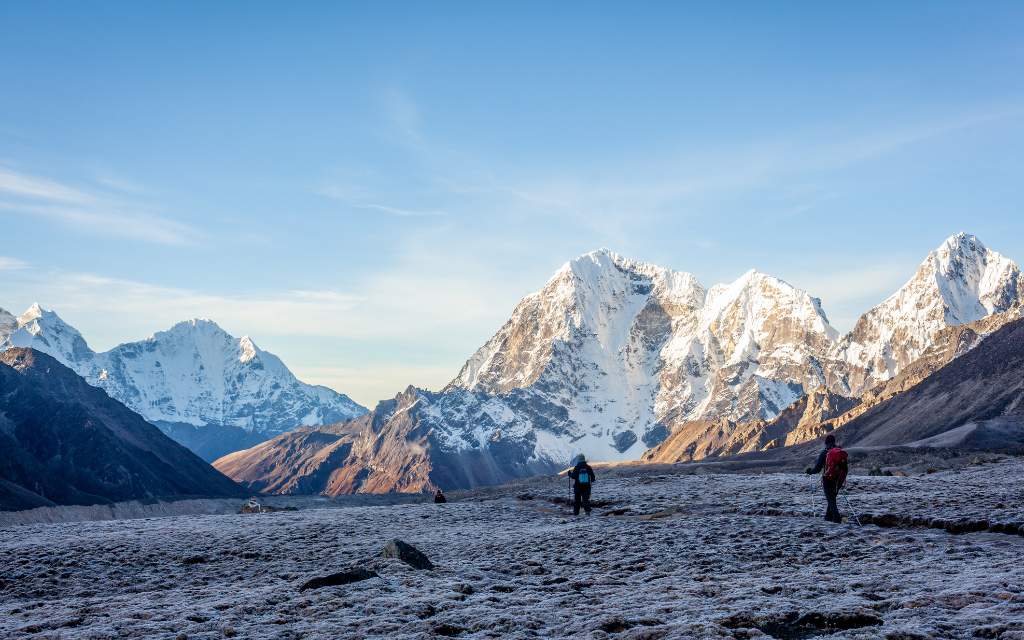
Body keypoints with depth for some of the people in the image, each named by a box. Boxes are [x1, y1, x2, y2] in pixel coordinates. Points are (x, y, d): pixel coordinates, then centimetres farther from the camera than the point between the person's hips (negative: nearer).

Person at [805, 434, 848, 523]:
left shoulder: (824, 453, -11)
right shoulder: (842, 452, 4)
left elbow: (817, 468, -10)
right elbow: (846, 468, 11)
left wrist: (810, 471, 10)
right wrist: (842, 479, 26)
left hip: (828, 481, -5)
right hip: (838, 481, 5)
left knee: (831, 500, 1)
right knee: (832, 498, 21)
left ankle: (837, 518, -12)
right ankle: (828, 517, 26)